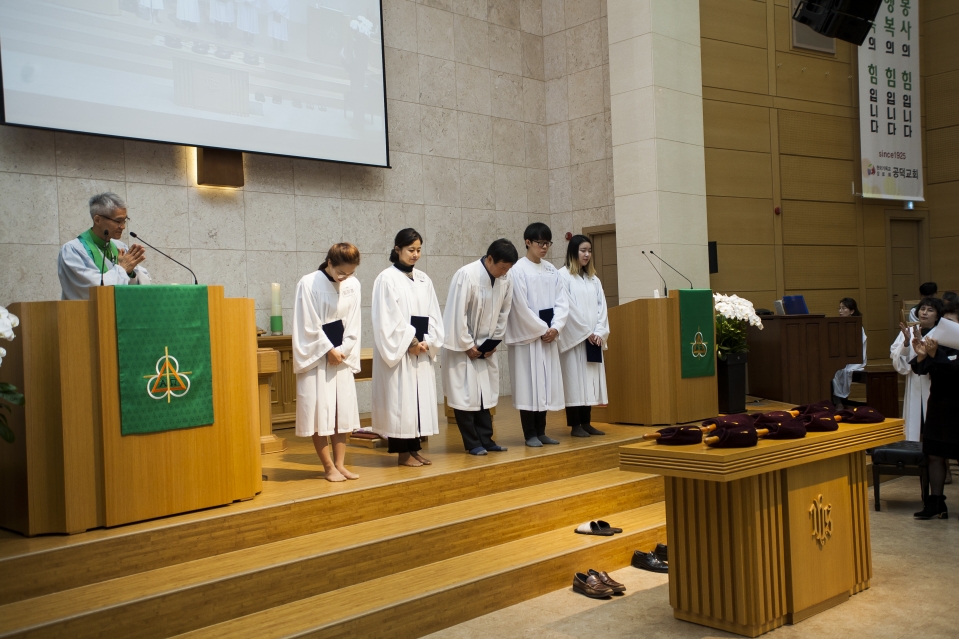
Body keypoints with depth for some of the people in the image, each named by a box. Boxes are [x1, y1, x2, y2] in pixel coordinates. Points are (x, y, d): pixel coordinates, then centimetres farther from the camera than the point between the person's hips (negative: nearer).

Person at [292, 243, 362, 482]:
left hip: (342, 356, 5)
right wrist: (329, 350, -10)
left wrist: (342, 351, -8)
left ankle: (339, 464, 11)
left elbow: (353, 325, 3)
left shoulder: (353, 284, 1)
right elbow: (310, 326, -12)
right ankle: (329, 466, 6)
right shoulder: (308, 284, -13)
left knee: (343, 410, 4)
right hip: (316, 356, -4)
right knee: (320, 411, -4)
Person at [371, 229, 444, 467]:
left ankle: (414, 448, 15)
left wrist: (427, 342, -5)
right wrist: (410, 342, -12)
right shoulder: (387, 279, -7)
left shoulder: (423, 280, 12)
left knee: (420, 398, 7)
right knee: (400, 399, -3)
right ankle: (403, 452, 4)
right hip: (398, 352, -6)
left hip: (422, 351, 6)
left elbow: (433, 315, 9)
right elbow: (387, 318, -12)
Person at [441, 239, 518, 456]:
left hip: (485, 347, 6)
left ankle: (485, 440, 17)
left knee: (486, 394, 8)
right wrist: (467, 346, -15)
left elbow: (503, 314, 7)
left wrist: (494, 342, 1)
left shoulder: (505, 281, -3)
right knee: (466, 395, -2)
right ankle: (472, 443, 7)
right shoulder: (466, 275, -21)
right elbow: (458, 314, -20)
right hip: (461, 346, -6)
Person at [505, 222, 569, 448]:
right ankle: (530, 434, 5)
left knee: (546, 382, 8)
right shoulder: (518, 270, -9)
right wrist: (541, 330, -11)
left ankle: (541, 431, 16)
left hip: (549, 335, 6)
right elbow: (521, 307, -14)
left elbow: (562, 301, 6)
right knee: (529, 383, -2)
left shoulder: (551, 270, 9)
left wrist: (555, 328, -8)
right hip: (527, 336, -6)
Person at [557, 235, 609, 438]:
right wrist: (586, 332, -12)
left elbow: (601, 307, 9)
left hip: (594, 338, 6)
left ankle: (586, 422, 13)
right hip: (573, 337, -6)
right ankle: (575, 425, 0)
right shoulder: (563, 276, -5)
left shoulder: (593, 279, 15)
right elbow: (568, 307, -12)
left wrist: (600, 332, -5)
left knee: (590, 378, 6)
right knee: (574, 378, -5)